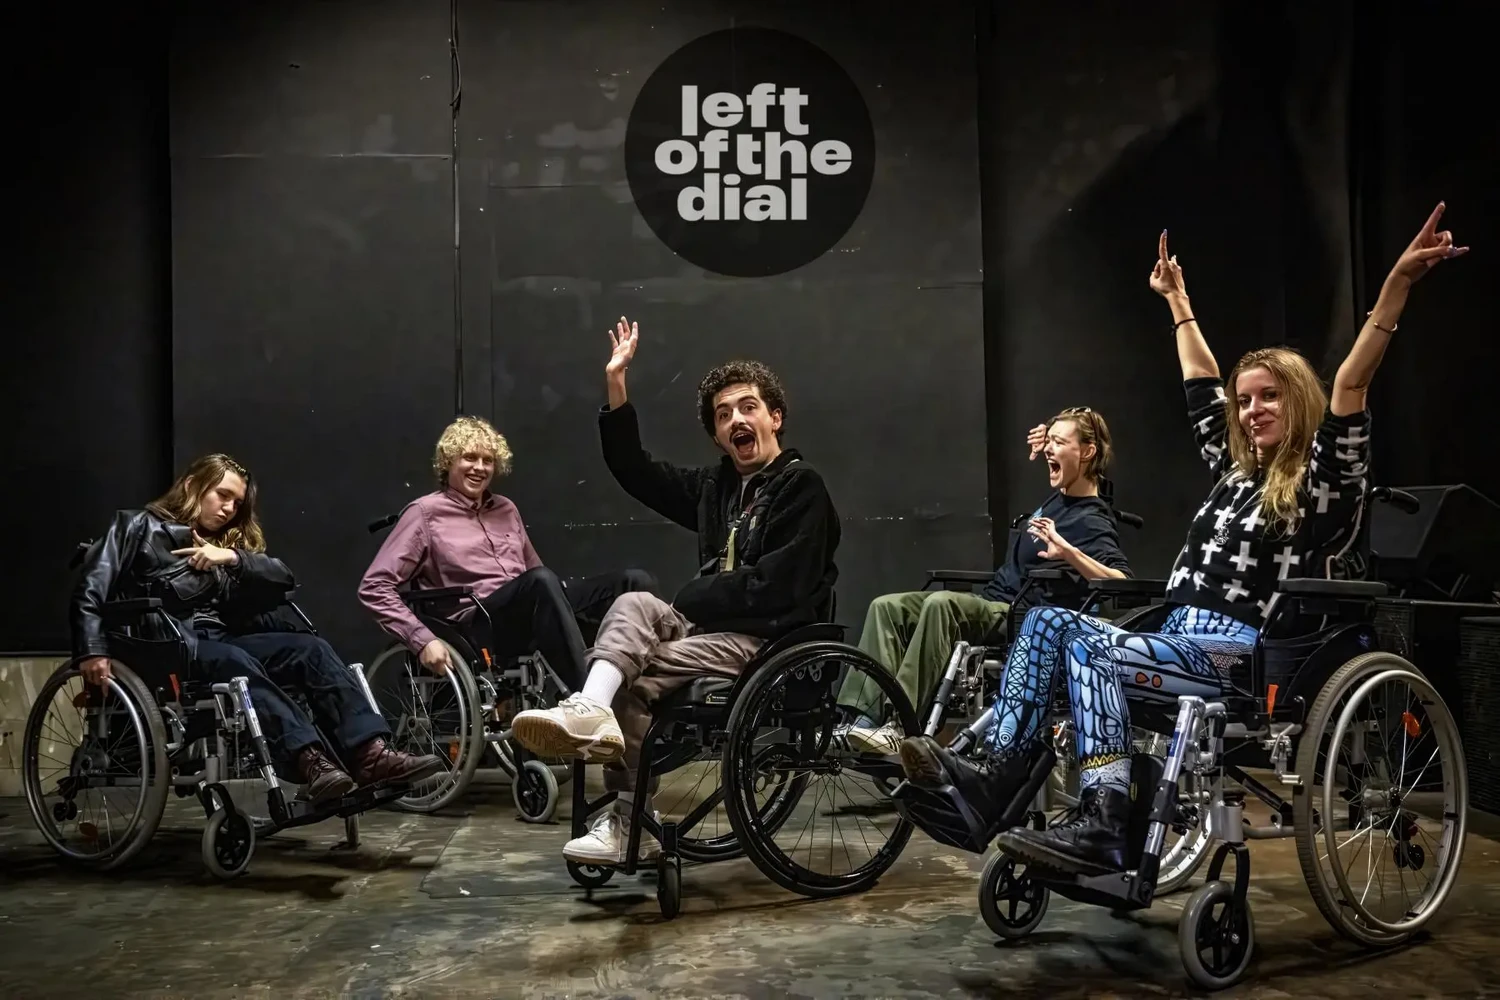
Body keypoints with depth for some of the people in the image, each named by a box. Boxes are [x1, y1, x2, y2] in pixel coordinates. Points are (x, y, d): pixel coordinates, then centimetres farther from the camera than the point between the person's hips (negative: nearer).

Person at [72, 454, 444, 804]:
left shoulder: (225, 544, 25)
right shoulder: (138, 527, 10)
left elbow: (284, 578, 9)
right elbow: (91, 589, -3)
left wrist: (234, 557, -8)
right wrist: (93, 651, -17)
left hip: (216, 641, 6)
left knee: (311, 648, -18)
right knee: (236, 662, -36)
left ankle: (370, 754, -35)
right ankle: (311, 763, -53)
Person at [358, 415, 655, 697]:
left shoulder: (506, 509, 26)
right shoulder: (426, 512, 8)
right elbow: (374, 587, 2)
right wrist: (422, 639, -12)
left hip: (534, 610, 6)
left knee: (636, 581, -18)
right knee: (542, 580, -39)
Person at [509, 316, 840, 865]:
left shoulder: (801, 486, -6)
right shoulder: (717, 485, 17)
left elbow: (776, 588, -16)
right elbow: (635, 471, 19)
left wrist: (690, 598, -8)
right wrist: (616, 384, 11)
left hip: (769, 641, -7)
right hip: (714, 624, 7)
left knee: (636, 677, -21)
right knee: (632, 605, -21)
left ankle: (628, 820, -13)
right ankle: (591, 711, -45)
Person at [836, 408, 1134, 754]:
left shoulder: (1094, 521, -11)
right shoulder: (1058, 497, 14)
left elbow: (1121, 583, -26)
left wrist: (1068, 552, -37)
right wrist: (1039, 453, 21)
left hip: (1020, 620, -9)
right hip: (990, 602, 9)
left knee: (941, 604, -37)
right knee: (887, 607, -9)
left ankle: (900, 727, -39)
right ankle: (867, 717, -23)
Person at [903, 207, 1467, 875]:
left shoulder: (1324, 480, 1)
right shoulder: (1235, 469, 20)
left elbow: (1352, 383, -13)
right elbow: (1203, 384, 31)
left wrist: (1399, 281, -24)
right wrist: (1178, 300, 41)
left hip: (1241, 657, -8)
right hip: (1180, 640, 8)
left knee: (1085, 641, -28)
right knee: (1047, 619, -10)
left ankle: (1102, 827, -35)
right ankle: (997, 773, -19)